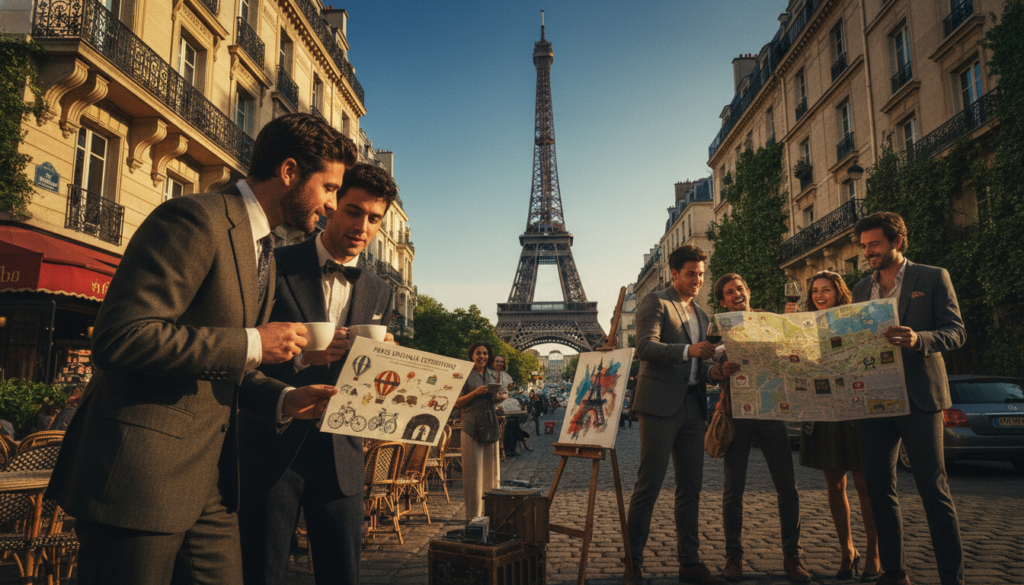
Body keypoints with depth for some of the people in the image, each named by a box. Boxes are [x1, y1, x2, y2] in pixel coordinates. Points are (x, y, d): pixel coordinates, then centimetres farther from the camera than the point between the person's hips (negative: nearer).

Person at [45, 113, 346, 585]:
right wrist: (251, 343, -20)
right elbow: (119, 337, -24)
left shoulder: (263, 250, 15)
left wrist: (283, 399, 3)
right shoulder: (196, 220, -15)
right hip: (140, 475, -9)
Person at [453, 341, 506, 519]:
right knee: (473, 470, -4)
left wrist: (501, 397, 1)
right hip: (472, 426, -5)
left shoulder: (493, 374, 14)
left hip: (490, 424, 5)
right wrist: (475, 393, -16)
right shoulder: (465, 375, -2)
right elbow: (457, 403, -4)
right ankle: (473, 515, 3)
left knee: (491, 468, 8)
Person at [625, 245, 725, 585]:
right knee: (648, 485, -5)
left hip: (692, 406, 7)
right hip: (660, 404, -7)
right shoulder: (655, 303, -1)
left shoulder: (701, 315, 22)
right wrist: (688, 350, -27)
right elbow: (645, 347, -16)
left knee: (691, 487, 10)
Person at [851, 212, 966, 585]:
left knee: (933, 490, -3)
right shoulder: (861, 290, 14)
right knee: (878, 488, 8)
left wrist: (918, 339, -26)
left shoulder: (933, 278, 1)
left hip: (918, 397, -5)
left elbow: (956, 331, -7)